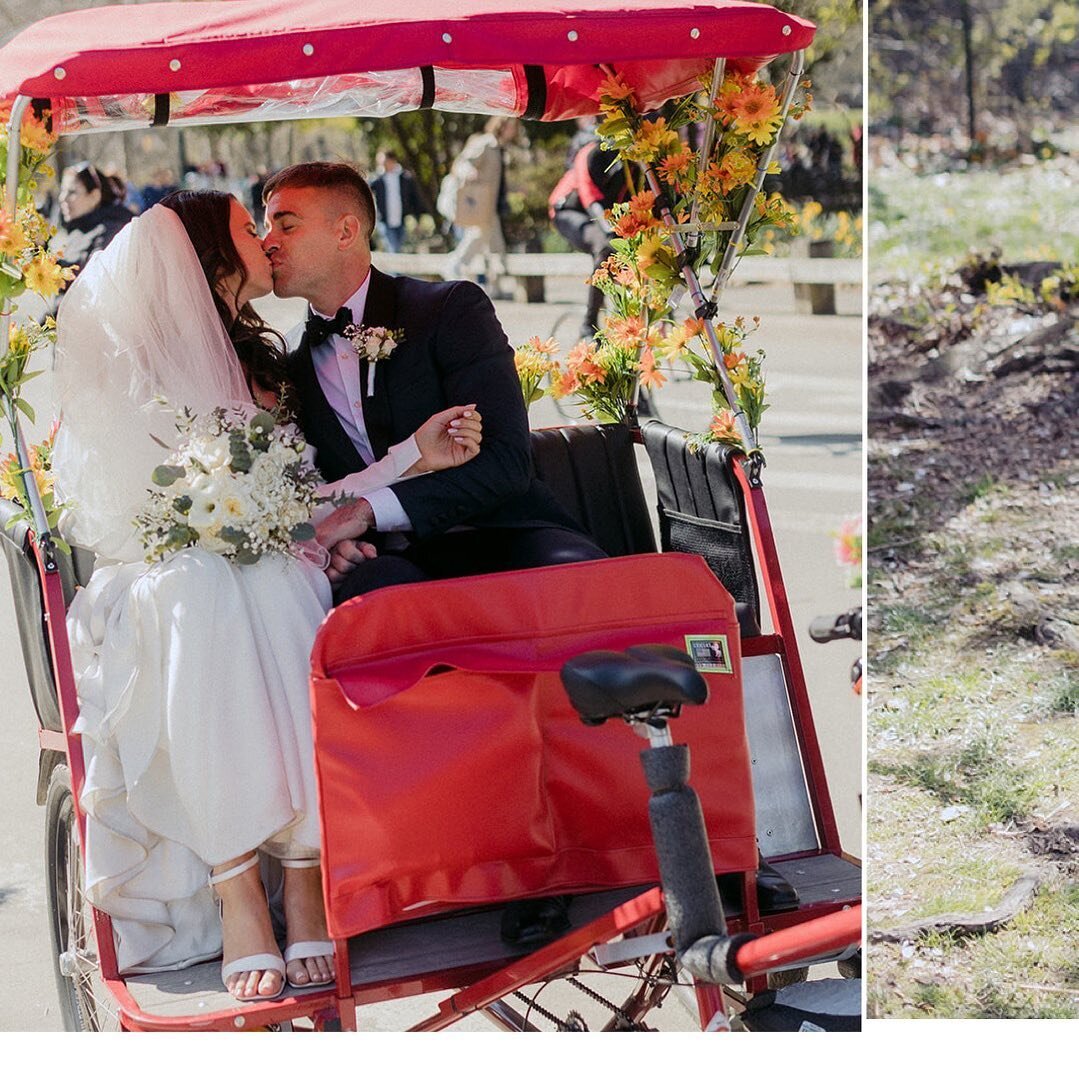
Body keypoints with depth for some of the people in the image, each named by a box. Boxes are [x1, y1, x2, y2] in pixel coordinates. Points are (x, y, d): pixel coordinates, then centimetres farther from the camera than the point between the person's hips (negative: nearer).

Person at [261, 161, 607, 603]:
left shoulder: (453, 307, 1)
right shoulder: (288, 365, 14)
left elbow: (507, 460, -11)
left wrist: (367, 510, -20)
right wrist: (322, 536, -8)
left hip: (501, 534, -1)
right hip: (395, 558, 1)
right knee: (370, 584, -38)